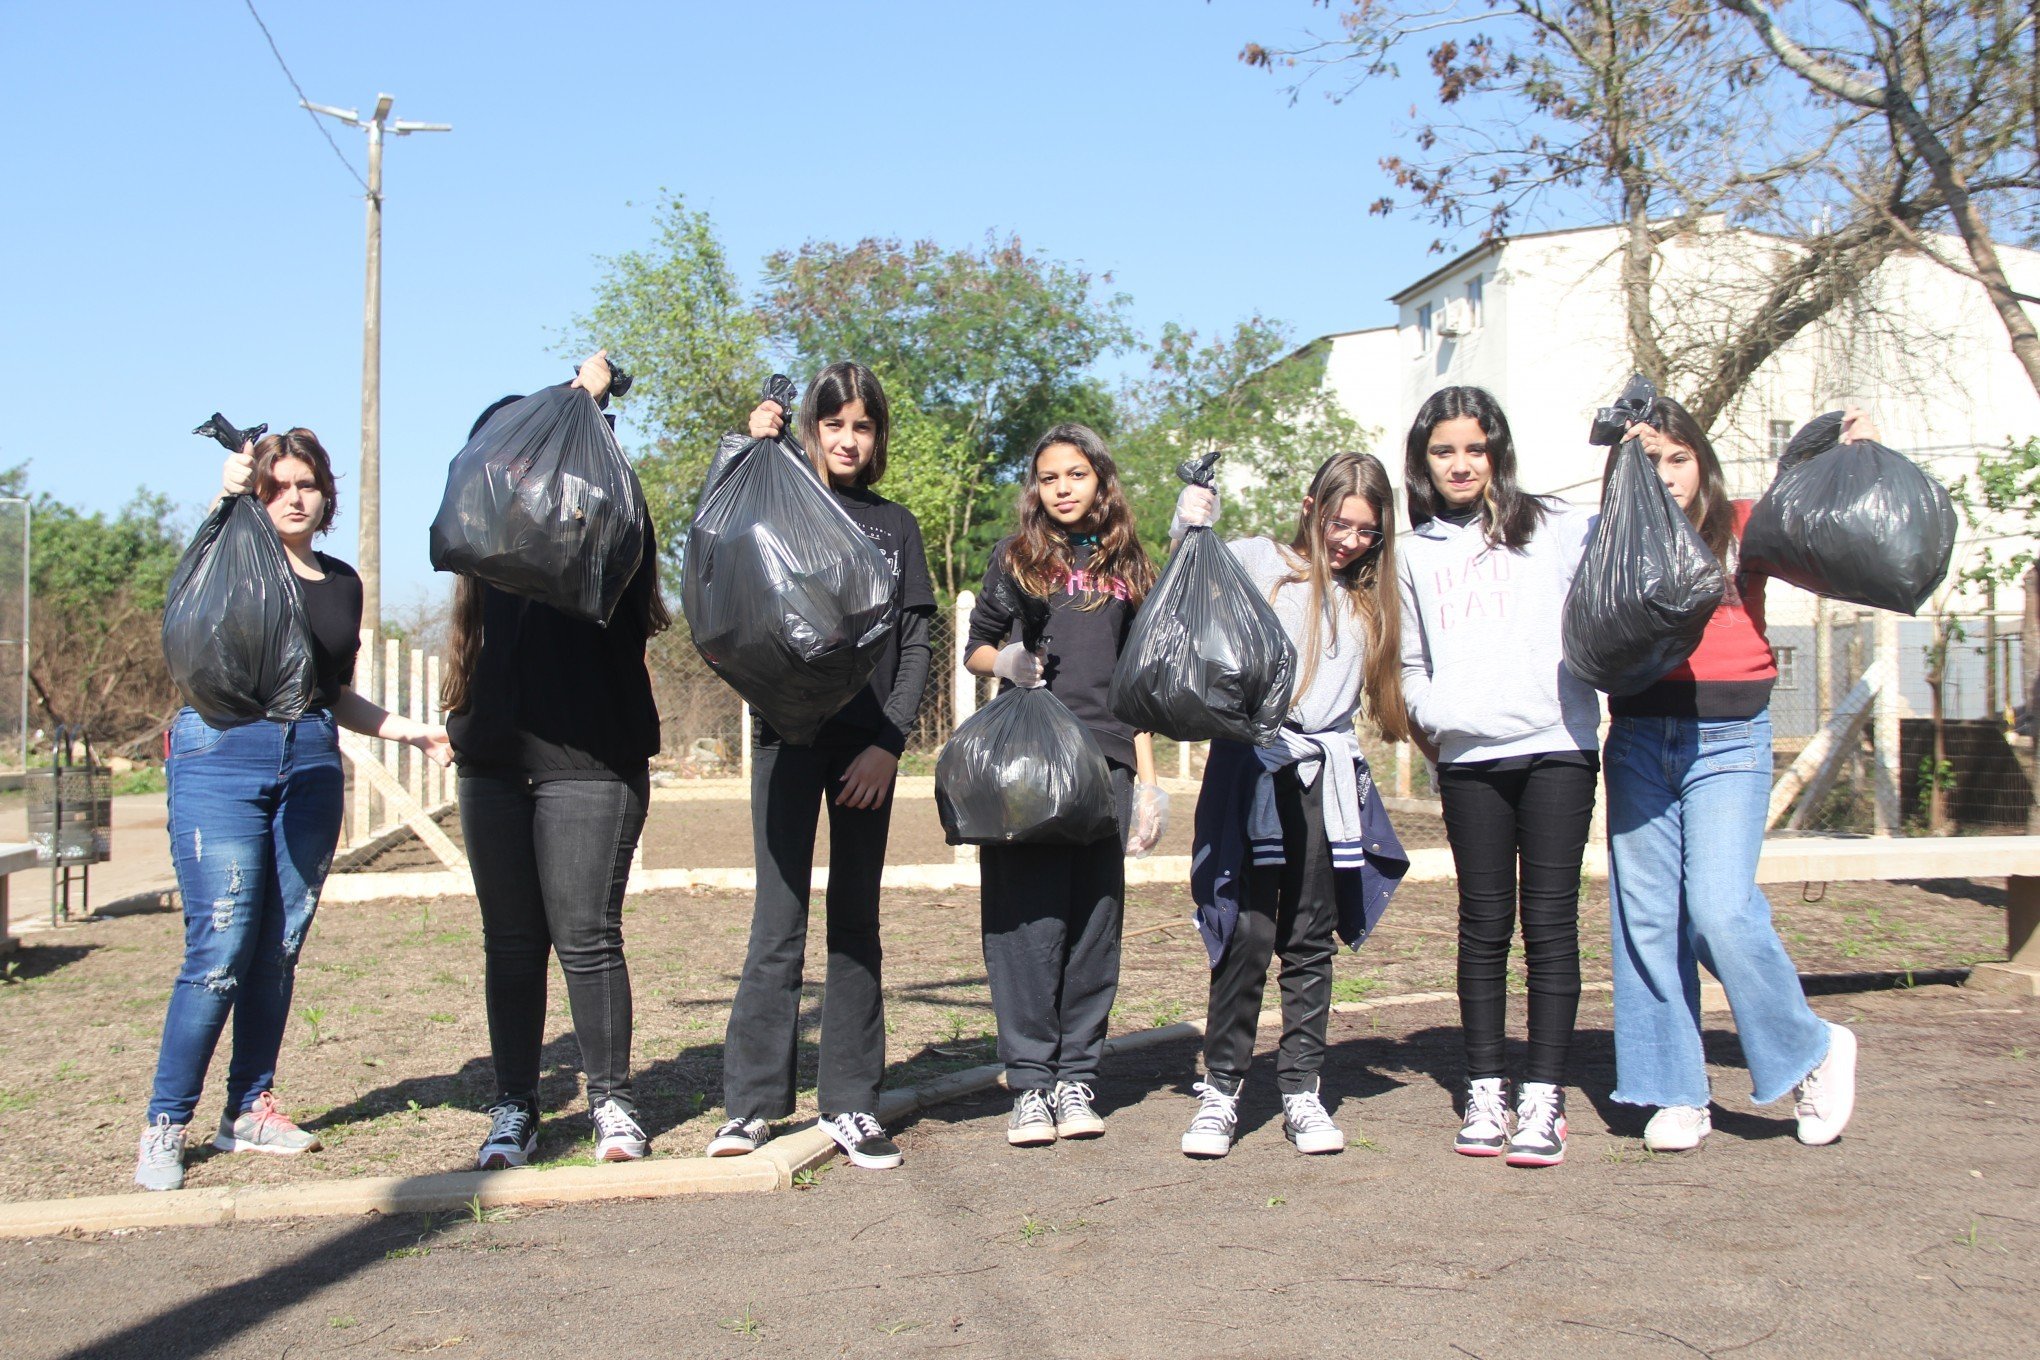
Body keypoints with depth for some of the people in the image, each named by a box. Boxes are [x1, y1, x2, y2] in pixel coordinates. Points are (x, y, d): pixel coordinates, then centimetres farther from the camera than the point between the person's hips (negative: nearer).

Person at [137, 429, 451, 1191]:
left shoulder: (342, 582, 18)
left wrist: (408, 730, 14)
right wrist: (224, 501, -30)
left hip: (311, 764, 5)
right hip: (222, 752, -5)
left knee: (280, 950, 5)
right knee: (219, 949, -10)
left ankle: (249, 1111, 17)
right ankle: (165, 1125, 0)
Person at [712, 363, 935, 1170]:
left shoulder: (895, 526, 13)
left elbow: (916, 644, 8)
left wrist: (889, 741, -5)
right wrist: (748, 452, -14)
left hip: (868, 745, 2)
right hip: (789, 733, -2)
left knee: (856, 922, 5)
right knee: (779, 921, -5)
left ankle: (850, 1102, 9)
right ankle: (751, 1102, 0)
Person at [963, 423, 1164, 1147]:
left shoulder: (1127, 569, 16)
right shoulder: (1015, 556, 10)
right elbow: (974, 648, 13)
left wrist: (1148, 779, 11)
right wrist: (1003, 661, -10)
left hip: (1104, 761, 2)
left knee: (1094, 918, 1)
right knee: (1027, 920, -6)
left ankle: (1078, 1075, 9)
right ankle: (1029, 1081, 0)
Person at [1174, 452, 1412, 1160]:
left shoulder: (1367, 603, 20)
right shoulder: (1258, 561, 8)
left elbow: (1385, 694, 21)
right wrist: (1188, 528, -12)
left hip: (1327, 780, 4)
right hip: (1254, 769, -4)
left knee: (1311, 943, 5)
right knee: (1247, 935, -7)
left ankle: (1302, 1091, 11)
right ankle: (1220, 1090, 2)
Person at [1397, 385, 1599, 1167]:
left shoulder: (1556, 529, 8)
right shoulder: (1418, 553, 17)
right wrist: (1430, 721, 11)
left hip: (1556, 748, -2)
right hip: (1468, 759, 2)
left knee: (1550, 921, -3)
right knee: (1484, 925, 5)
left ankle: (1544, 1095, 1)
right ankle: (1485, 1088, 12)